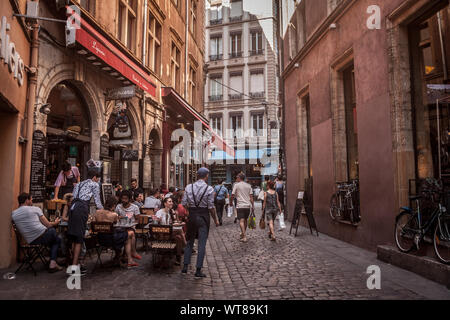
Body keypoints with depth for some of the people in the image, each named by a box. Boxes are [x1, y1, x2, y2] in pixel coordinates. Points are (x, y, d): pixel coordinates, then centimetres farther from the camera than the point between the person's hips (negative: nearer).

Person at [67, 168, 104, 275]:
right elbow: (97, 202, 10)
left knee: (73, 238, 10)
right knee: (79, 238, -7)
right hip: (82, 208, -7)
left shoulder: (79, 184, 30)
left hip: (73, 207, 7)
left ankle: (74, 263, 16)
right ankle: (74, 266, -10)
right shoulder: (95, 184, 10)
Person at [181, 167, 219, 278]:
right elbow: (211, 207, -11)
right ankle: (198, 270, 9)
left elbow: (183, 204, -1)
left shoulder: (189, 187, 0)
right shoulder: (209, 189, -10)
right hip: (204, 217, -3)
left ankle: (185, 267, 22)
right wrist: (216, 219, 0)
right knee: (202, 243, 5)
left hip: (192, 216, 3)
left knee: (190, 242, 18)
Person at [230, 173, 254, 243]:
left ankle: (244, 237, -15)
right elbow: (251, 196, 5)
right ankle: (243, 234, 30)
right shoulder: (248, 185, 9)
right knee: (245, 220, 17)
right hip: (247, 205, 5)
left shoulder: (236, 185, -3)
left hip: (240, 206, -5)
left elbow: (233, 195, -3)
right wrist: (253, 205, 8)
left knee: (241, 221, -7)